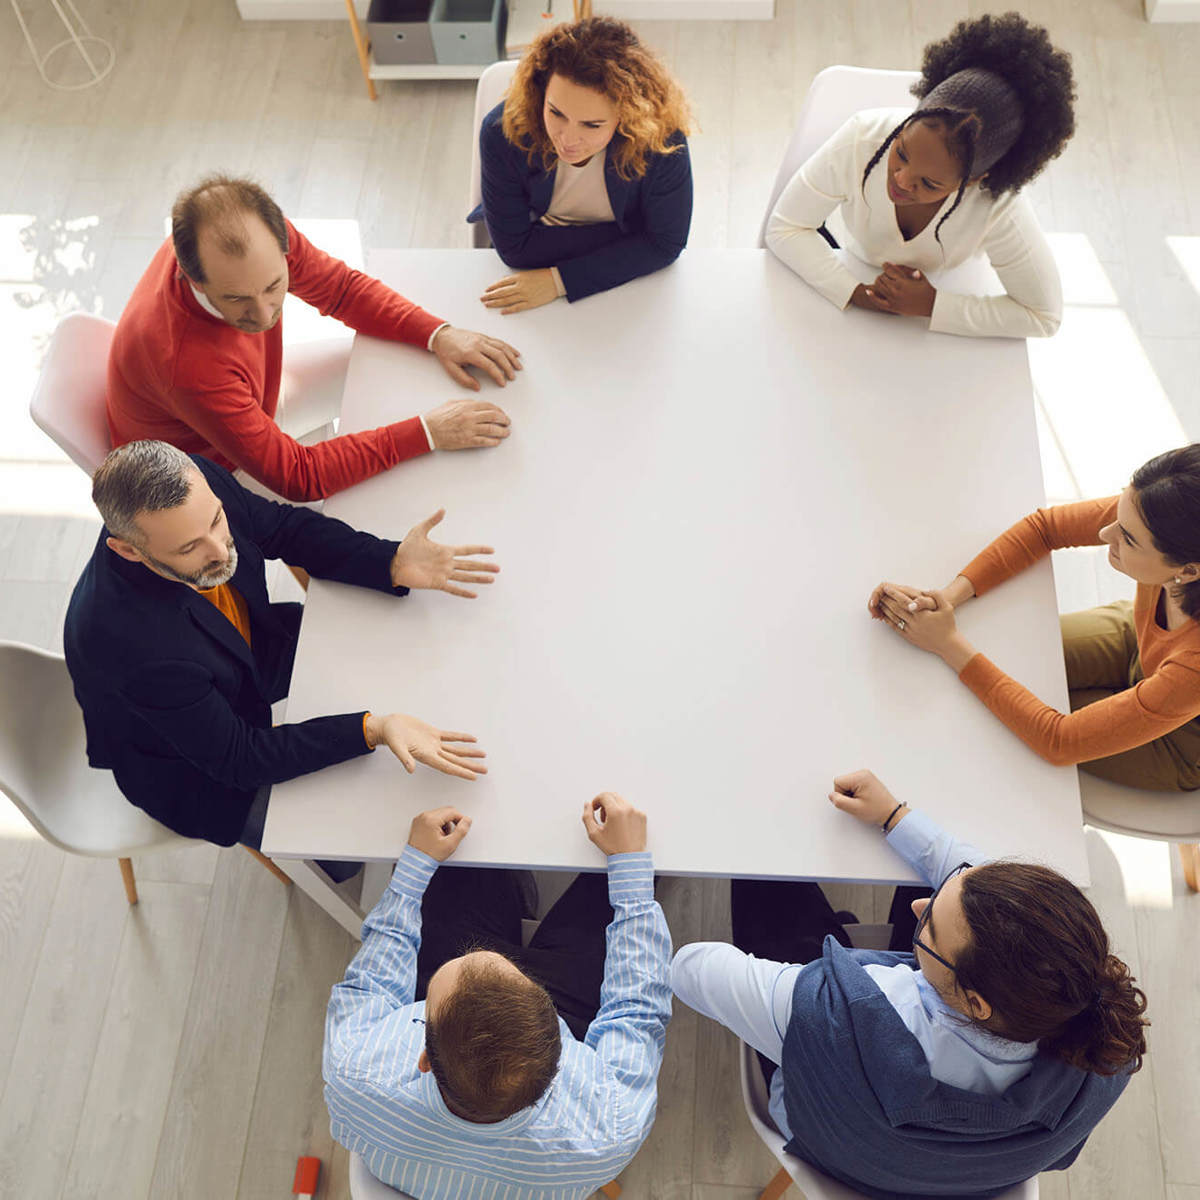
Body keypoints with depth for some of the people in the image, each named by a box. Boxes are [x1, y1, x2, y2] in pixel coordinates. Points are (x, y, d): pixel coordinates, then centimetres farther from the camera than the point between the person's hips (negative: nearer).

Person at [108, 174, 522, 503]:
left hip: (255, 394, 7)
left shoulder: (259, 236, -27)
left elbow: (340, 288, -7)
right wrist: (426, 433, -37)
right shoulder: (188, 364, -44)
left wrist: (438, 334, -20)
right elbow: (295, 475, -36)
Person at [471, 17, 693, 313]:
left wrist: (561, 280, -23)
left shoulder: (661, 139, -29)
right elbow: (515, 247, -18)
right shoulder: (502, 133, -26)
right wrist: (624, 234, -19)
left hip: (623, 277, -1)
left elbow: (663, 244, -17)